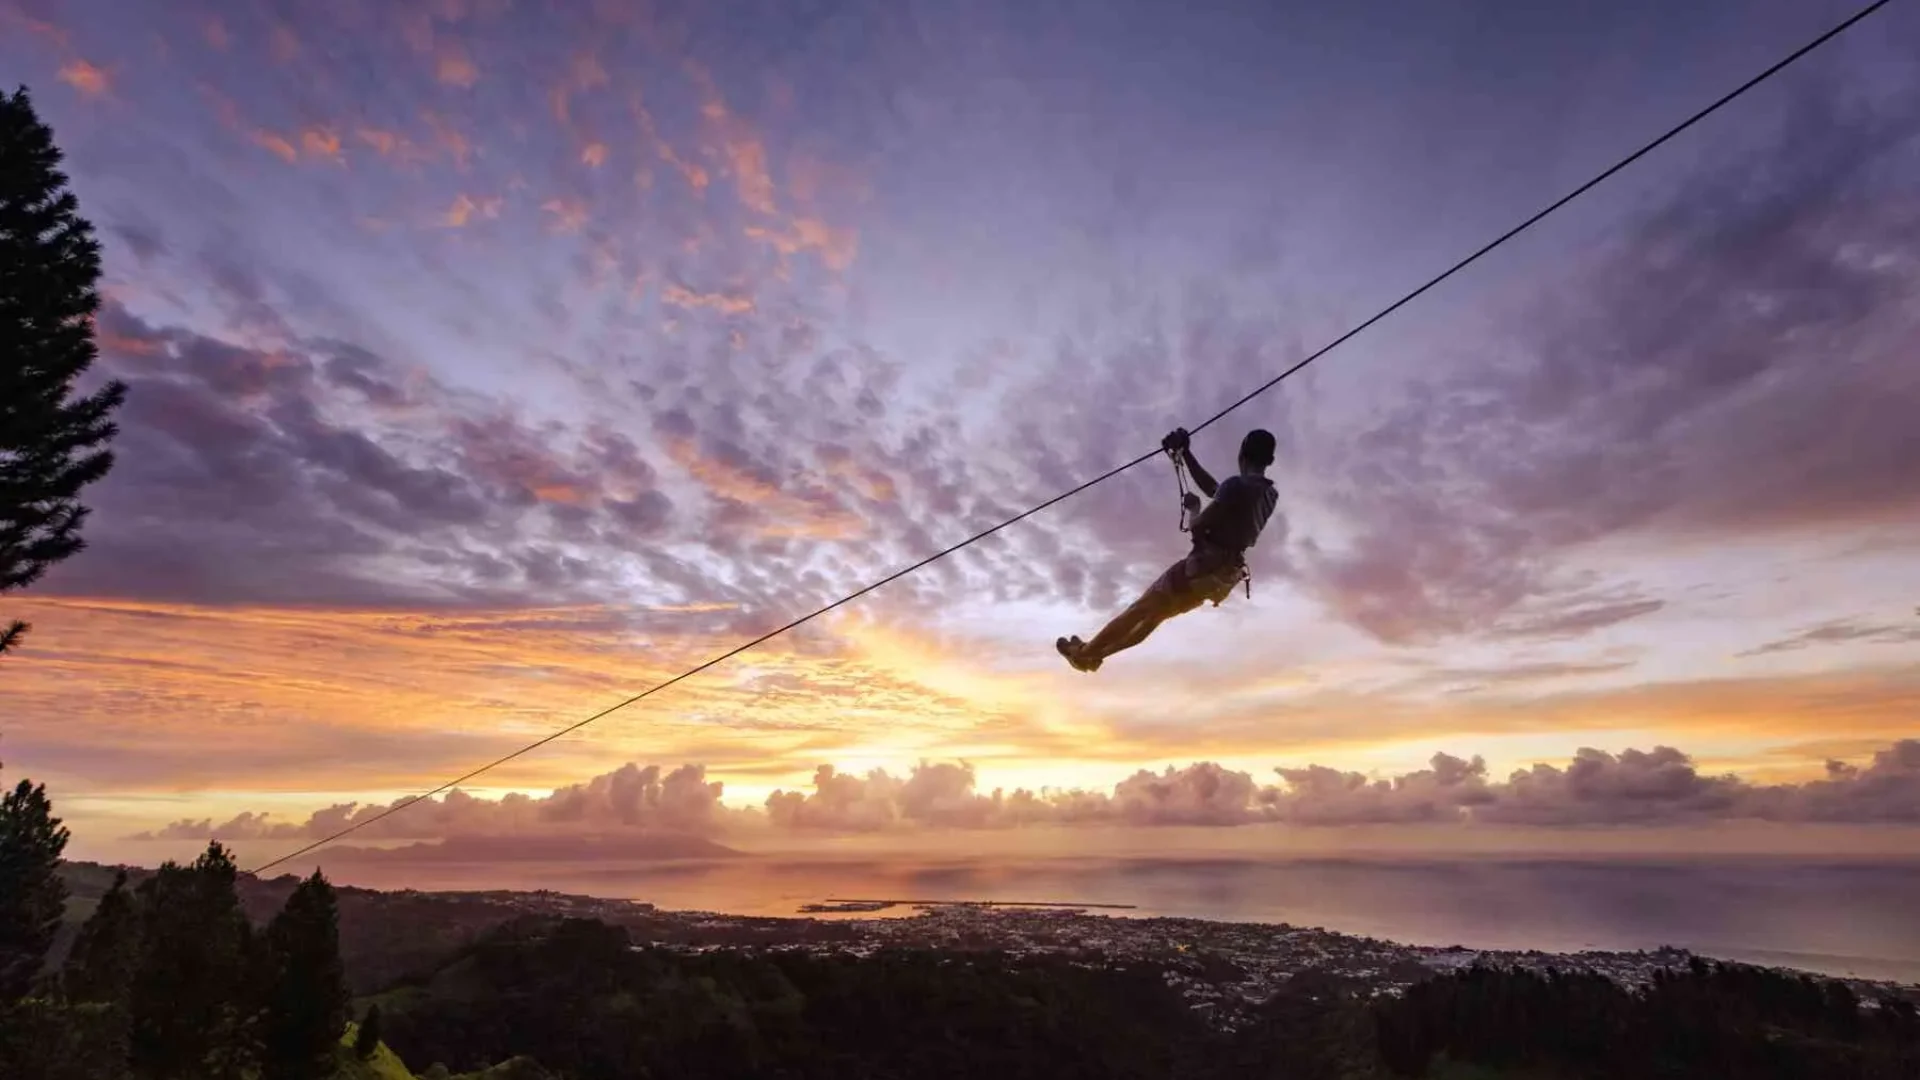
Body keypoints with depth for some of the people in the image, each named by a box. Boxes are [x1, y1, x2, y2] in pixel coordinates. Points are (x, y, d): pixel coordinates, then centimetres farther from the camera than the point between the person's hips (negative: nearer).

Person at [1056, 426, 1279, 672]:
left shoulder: (1237, 486, -18)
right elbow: (1214, 490, 17)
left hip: (1205, 566, -8)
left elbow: (1199, 526, -20)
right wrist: (1186, 454, 17)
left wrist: (1194, 507, 3)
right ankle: (1094, 654, 27)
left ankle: (1082, 653, 15)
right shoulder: (1270, 495, 9)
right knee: (1156, 614, 19)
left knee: (1138, 610, 5)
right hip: (1226, 573, 8)